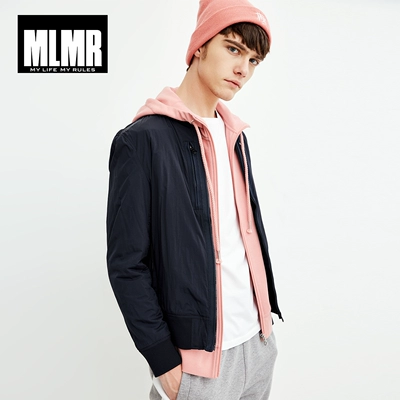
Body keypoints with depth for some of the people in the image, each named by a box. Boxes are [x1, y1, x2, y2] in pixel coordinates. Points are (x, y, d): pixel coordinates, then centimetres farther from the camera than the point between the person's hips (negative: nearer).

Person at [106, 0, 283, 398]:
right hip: (196, 356, -6)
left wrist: (265, 311, 13)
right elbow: (126, 263, -14)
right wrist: (164, 361, -14)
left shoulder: (234, 135, 8)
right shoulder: (142, 140, -14)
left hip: (259, 341, 7)